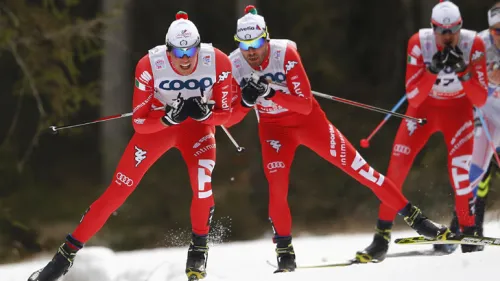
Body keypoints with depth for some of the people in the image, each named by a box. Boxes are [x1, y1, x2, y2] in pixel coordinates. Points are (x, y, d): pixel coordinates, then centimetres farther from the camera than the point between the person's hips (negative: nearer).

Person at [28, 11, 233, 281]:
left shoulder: (219, 63, -27)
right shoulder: (150, 66, -29)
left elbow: (225, 113, -11)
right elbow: (139, 122, -20)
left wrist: (204, 113, -33)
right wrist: (169, 116, -38)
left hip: (198, 125, 0)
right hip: (156, 124, 0)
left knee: (202, 185, -26)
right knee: (117, 191, -6)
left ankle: (199, 248, -1)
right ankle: (67, 252, 5)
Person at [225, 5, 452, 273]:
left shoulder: (285, 52, -25)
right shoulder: (233, 65, -17)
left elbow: (305, 104, -26)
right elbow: (229, 119, -13)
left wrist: (269, 92, -38)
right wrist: (246, 101, -33)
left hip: (307, 118, -2)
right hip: (272, 127, 2)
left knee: (354, 165, -6)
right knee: (277, 184, -21)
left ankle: (413, 216, -1)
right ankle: (284, 252, -6)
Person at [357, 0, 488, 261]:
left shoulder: (473, 44, -23)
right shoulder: (419, 43, -23)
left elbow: (480, 99, -21)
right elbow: (413, 96, -24)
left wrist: (462, 71, -36)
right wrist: (433, 70, -38)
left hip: (458, 109, -1)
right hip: (424, 106, 1)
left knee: (460, 171, -19)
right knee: (397, 165, -13)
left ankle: (468, 234, -1)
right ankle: (382, 235, -4)